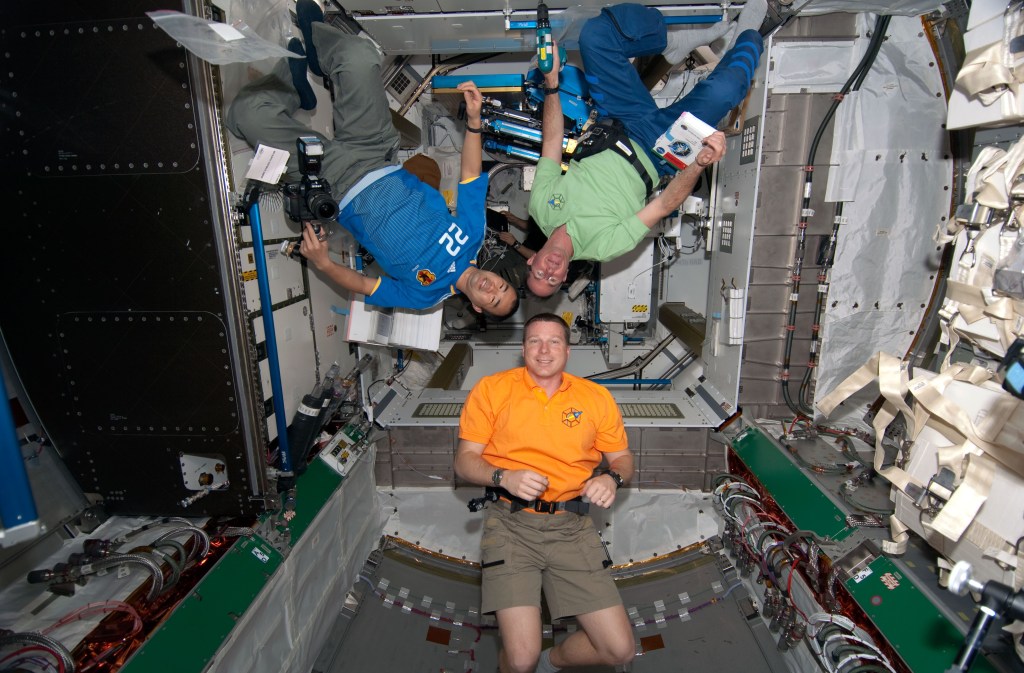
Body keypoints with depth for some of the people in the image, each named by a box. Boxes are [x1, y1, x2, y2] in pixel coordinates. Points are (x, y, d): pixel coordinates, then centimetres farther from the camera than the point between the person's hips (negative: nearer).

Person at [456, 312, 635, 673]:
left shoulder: (596, 397, 7)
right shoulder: (491, 389, 1)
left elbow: (622, 457, 15)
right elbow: (464, 460, 2)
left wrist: (612, 478, -8)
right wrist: (505, 477, -17)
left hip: (571, 525, 3)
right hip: (511, 522, -2)